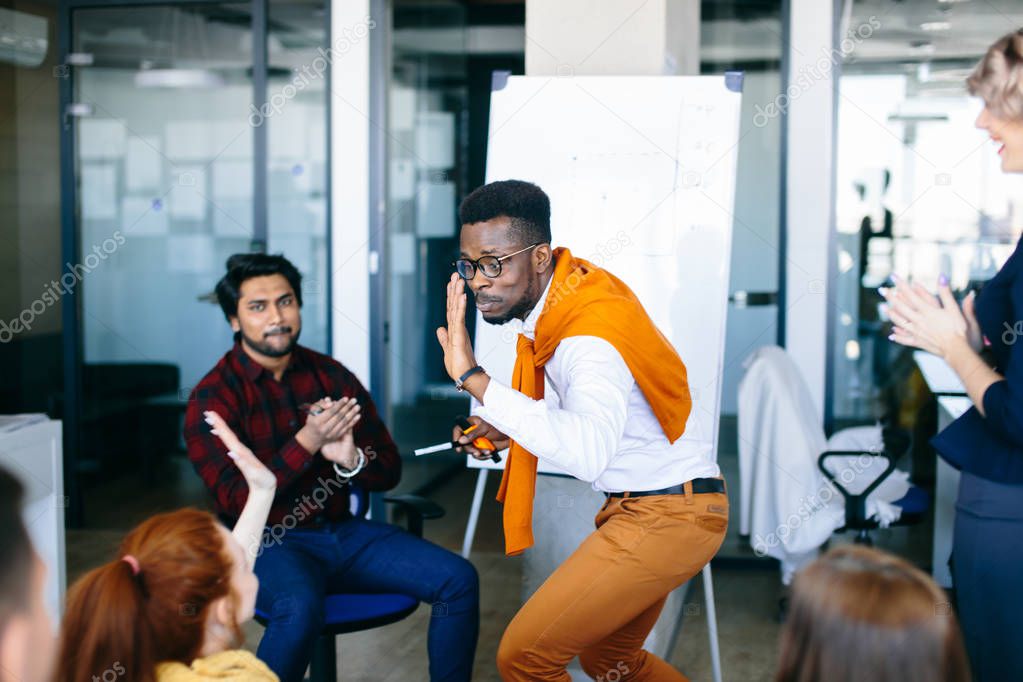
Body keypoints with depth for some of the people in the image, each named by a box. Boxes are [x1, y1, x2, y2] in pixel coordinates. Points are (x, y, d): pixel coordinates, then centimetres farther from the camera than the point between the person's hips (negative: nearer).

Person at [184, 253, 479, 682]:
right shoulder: (213, 397, -6)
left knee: (458, 580, -11)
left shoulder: (331, 376, 7)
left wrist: (351, 459, -16)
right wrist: (306, 444, -23)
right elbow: (235, 500, -15)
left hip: (344, 532, 5)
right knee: (300, 606, -38)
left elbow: (389, 472, 7)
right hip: (269, 542, -5)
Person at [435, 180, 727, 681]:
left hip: (667, 515, -10)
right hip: (636, 506, 10)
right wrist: (505, 429, 1)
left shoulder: (591, 335, -28)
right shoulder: (548, 301, 0)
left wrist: (472, 377, -46)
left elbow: (588, 453, -47)